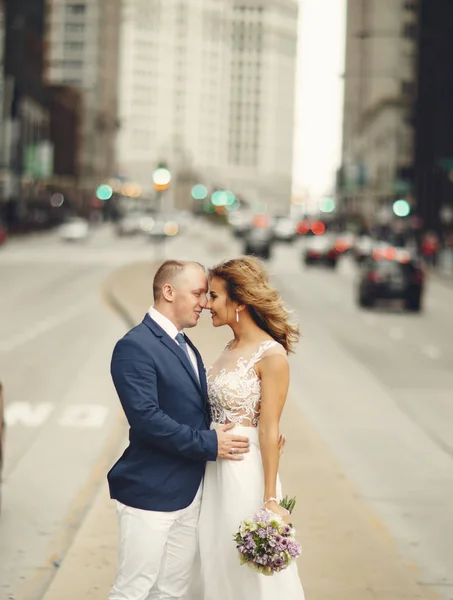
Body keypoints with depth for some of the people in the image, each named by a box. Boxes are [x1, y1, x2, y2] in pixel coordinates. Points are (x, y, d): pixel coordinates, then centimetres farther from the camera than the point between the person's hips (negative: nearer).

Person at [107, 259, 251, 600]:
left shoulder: (187, 347, 16)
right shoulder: (135, 347, -14)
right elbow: (146, 418, -23)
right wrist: (209, 444, -18)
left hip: (190, 493, 9)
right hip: (151, 493, -9)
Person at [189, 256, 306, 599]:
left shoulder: (271, 356, -15)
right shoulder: (232, 348, 9)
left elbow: (269, 430, -17)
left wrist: (270, 499, -18)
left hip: (246, 470, -8)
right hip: (215, 468, 8)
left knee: (249, 570, 3)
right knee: (216, 566, 15)